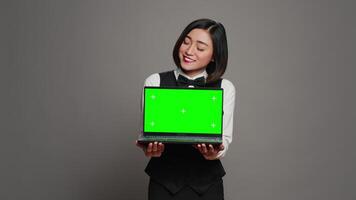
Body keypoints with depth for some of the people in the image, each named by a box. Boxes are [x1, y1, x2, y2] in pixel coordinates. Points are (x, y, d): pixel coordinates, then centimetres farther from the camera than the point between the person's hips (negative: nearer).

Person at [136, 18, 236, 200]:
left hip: (207, 183, 1)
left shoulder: (225, 88, 0)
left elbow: (224, 137, -6)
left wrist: (216, 151, -29)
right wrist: (150, 148, -28)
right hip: (164, 181, 0)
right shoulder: (155, 82, -2)